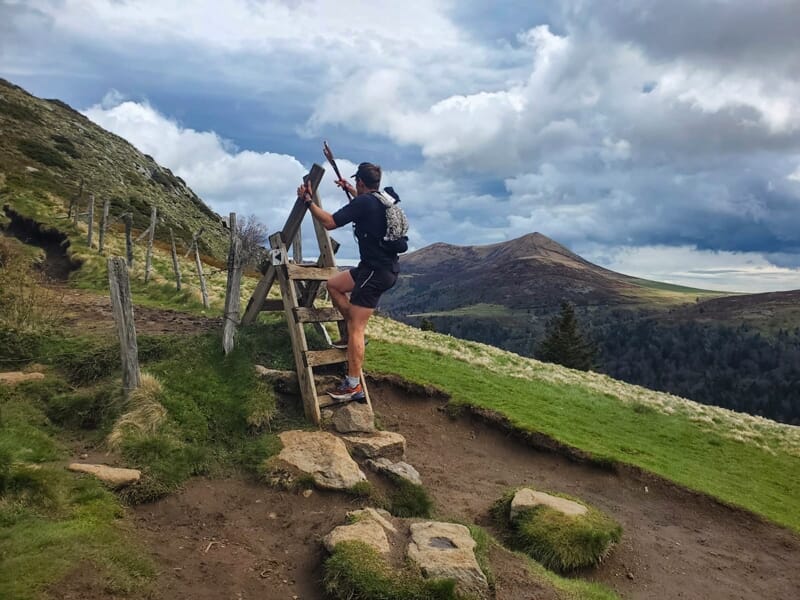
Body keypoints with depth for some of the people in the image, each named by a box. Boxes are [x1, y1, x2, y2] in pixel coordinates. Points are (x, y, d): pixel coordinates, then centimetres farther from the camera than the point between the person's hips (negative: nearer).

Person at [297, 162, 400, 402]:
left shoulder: (363, 203, -16)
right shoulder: (383, 200, 11)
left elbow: (329, 222, -19)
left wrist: (308, 200, -8)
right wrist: (350, 190, 45)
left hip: (376, 272, -9)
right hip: (385, 267, 9)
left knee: (355, 328, -7)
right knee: (333, 284, 21)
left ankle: (354, 386, -3)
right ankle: (354, 332, 21)